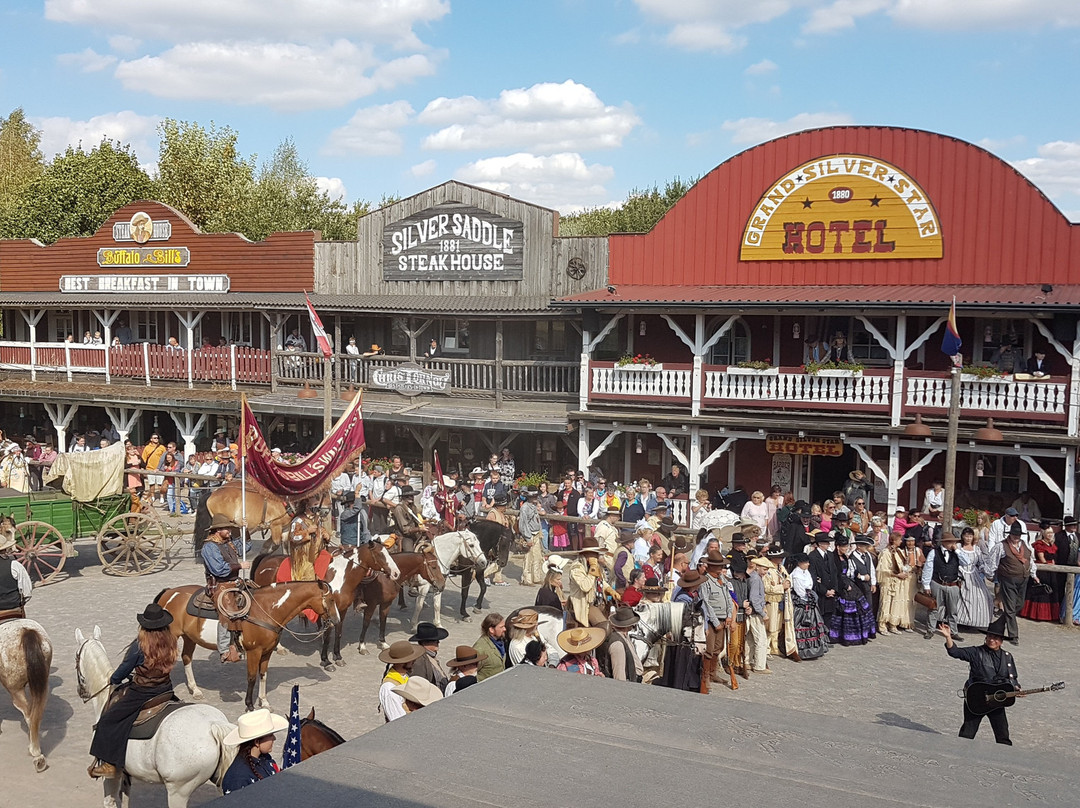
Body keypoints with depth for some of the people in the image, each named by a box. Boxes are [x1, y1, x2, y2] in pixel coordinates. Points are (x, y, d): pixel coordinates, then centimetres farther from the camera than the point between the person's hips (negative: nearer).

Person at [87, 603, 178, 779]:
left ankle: (109, 764, 11)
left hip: (141, 695, -5)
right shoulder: (170, 643, -4)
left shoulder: (139, 646, -19)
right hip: (165, 690, 5)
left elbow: (124, 669, -7)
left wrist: (114, 680, 15)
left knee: (108, 720, 9)